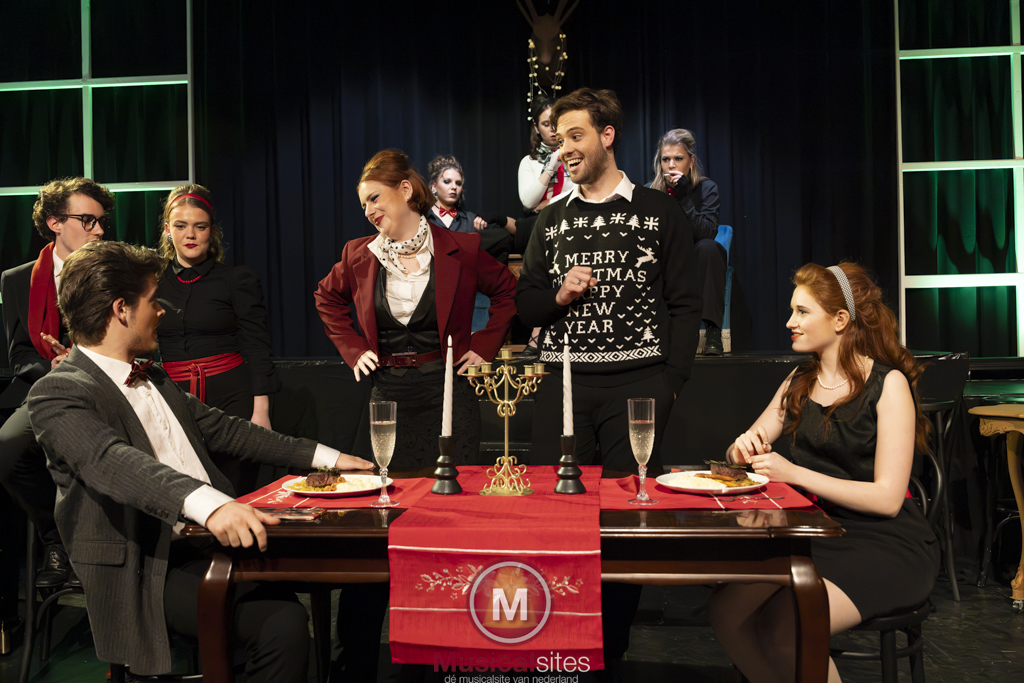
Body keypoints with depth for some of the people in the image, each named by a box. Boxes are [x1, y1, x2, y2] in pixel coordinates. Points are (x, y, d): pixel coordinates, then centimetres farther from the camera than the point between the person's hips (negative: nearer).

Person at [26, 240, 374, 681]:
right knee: (282, 622, -28)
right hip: (150, 567, -8)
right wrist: (208, 504, -45)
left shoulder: (152, 379, 18)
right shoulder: (57, 395, -9)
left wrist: (325, 457, 17)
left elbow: (221, 428, 21)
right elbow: (114, 462, -27)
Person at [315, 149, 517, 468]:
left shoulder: (462, 249, -2)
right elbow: (327, 298, 22)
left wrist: (484, 346, 1)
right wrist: (353, 349, 11)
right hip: (387, 391, 2)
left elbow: (508, 292, 9)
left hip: (447, 386, -2)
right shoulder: (358, 255, 5)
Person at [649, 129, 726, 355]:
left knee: (708, 247, -33)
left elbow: (708, 233, -23)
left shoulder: (706, 188, -7)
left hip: (698, 268, -1)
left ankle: (713, 330, -30)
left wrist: (684, 199, -29)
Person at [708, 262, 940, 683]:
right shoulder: (800, 380, 11)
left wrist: (794, 474, -22)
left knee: (786, 631, -28)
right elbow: (746, 452, 14)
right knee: (726, 610, -18)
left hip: (883, 544, -6)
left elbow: (887, 498, -15)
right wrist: (743, 450, -10)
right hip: (816, 534, 6)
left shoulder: (888, 383, -9)